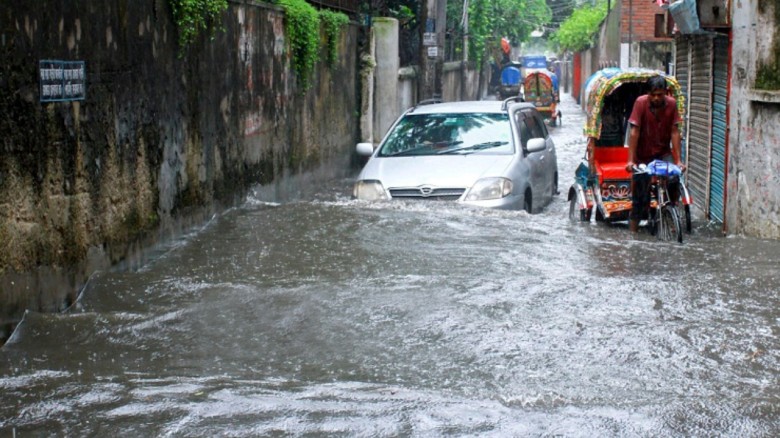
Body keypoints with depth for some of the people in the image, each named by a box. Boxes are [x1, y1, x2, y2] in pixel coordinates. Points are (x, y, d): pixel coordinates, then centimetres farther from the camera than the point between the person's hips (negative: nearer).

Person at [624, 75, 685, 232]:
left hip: (663, 152, 2)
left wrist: (678, 160, -12)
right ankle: (634, 225, 15)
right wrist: (631, 160, -20)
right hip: (643, 155, -2)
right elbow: (634, 132, -16)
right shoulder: (641, 102, -17)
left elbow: (674, 132, -8)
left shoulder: (671, 104, -10)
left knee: (674, 180, -21)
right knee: (640, 193, -1)